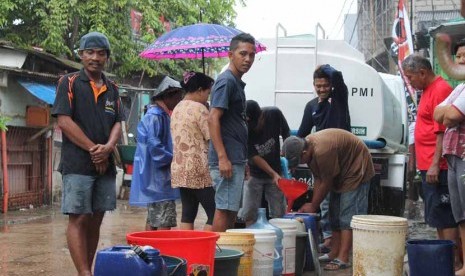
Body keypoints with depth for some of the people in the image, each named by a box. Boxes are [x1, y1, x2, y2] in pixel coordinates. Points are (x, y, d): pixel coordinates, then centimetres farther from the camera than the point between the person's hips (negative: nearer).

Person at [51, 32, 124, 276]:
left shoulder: (112, 89, 15)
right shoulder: (69, 83, 0)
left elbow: (118, 123, 10)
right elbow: (64, 121, -9)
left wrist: (107, 148, -11)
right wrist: (93, 149, -12)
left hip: (105, 164, 6)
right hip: (77, 164, -5)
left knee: (95, 220, 8)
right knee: (78, 219, -7)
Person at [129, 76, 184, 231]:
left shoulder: (161, 115, 17)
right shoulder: (154, 116, -15)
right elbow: (154, 146, -23)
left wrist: (173, 158, 11)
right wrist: (173, 160, -14)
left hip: (156, 179, 11)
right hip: (158, 177, -11)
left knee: (153, 221, 14)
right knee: (164, 223, -11)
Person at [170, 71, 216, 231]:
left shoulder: (177, 109, 17)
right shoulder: (199, 108, -10)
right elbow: (212, 138, -12)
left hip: (179, 169, 9)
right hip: (198, 170, -9)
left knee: (188, 214, 9)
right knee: (215, 214, -4)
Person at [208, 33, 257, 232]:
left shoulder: (237, 83, 18)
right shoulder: (226, 81, -11)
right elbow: (213, 119, -19)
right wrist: (222, 157, -24)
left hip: (235, 159, 10)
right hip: (227, 160, -10)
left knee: (230, 210, 12)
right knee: (224, 210, -7)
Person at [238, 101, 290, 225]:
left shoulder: (274, 114, -17)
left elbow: (286, 136, -2)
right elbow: (255, 157, -20)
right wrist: (273, 174, -28)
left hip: (275, 172, 2)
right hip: (254, 174, -2)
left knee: (279, 214, 1)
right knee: (248, 214, -7)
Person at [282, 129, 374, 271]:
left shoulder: (322, 151, -34)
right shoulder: (308, 147, -6)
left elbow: (326, 183, -23)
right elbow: (318, 179, -2)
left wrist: (313, 206, -12)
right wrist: (312, 204, -7)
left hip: (356, 170, -10)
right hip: (341, 173, 10)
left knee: (348, 215, -15)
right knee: (335, 214, 10)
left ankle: (342, 259, -18)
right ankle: (334, 254, 15)